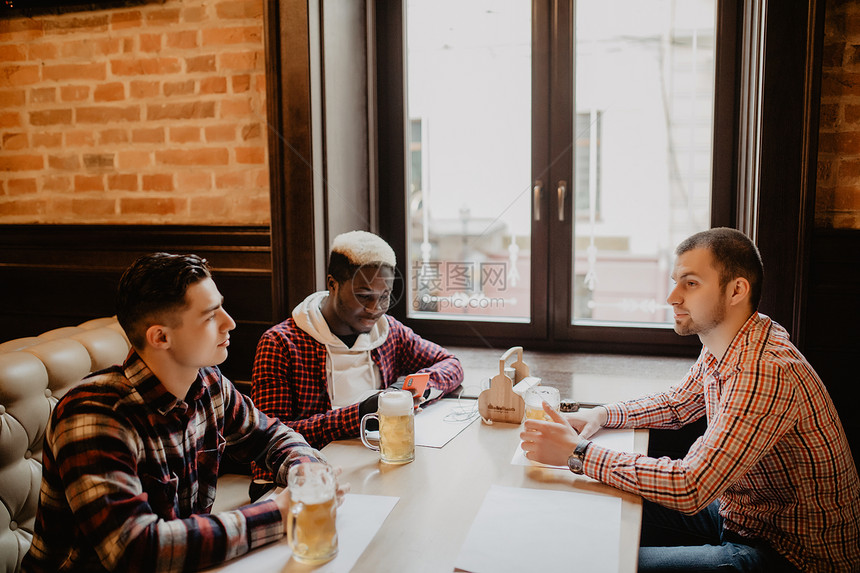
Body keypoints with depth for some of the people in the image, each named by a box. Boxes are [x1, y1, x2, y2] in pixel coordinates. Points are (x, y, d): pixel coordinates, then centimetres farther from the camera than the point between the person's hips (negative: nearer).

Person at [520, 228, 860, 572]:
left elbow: (689, 488, -35)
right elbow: (677, 404, 18)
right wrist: (600, 415, 0)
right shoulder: (720, 347, 0)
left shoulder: (765, 371, -31)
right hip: (740, 513, 9)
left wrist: (576, 453, -30)